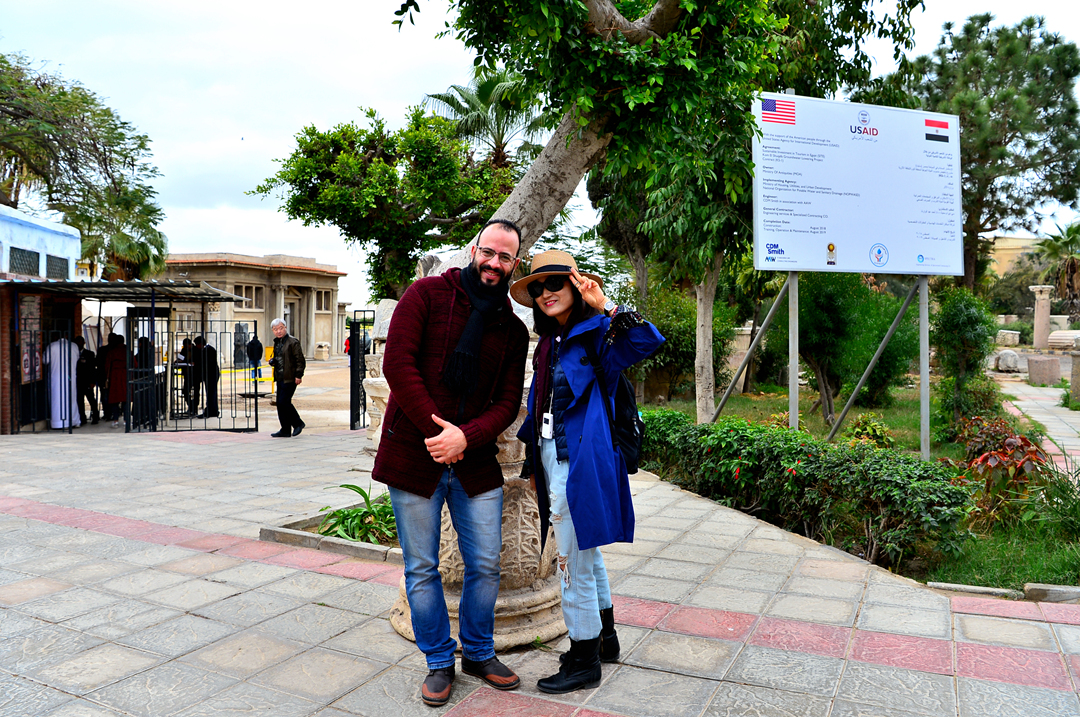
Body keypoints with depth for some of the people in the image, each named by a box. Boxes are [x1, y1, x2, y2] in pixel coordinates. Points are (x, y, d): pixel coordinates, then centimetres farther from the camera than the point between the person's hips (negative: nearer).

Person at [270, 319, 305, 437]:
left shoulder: (293, 342, -9)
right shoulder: (277, 342, 16)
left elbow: (300, 360, -12)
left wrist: (298, 375, -17)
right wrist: (272, 361, 7)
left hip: (289, 378, -9)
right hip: (280, 378, 9)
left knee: (284, 402, -12)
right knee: (280, 403, 8)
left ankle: (298, 423, 5)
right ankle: (285, 430, 15)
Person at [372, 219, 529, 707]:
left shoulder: (513, 330, 8)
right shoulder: (427, 294, -2)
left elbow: (508, 402, 1)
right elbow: (397, 363, -12)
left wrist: (465, 436, -17)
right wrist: (435, 428, -16)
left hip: (474, 461, 3)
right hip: (413, 454, -3)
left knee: (485, 565, 9)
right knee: (422, 569, 7)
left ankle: (479, 653, 32)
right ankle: (439, 662, 27)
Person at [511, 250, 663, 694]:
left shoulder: (594, 334, -11)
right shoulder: (548, 343, 13)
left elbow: (646, 342, -30)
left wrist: (606, 307, -34)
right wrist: (534, 464, 21)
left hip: (581, 463, -9)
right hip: (553, 460, 9)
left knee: (574, 562, 0)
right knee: (586, 554, 21)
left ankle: (584, 662, 17)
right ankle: (605, 639, 40)